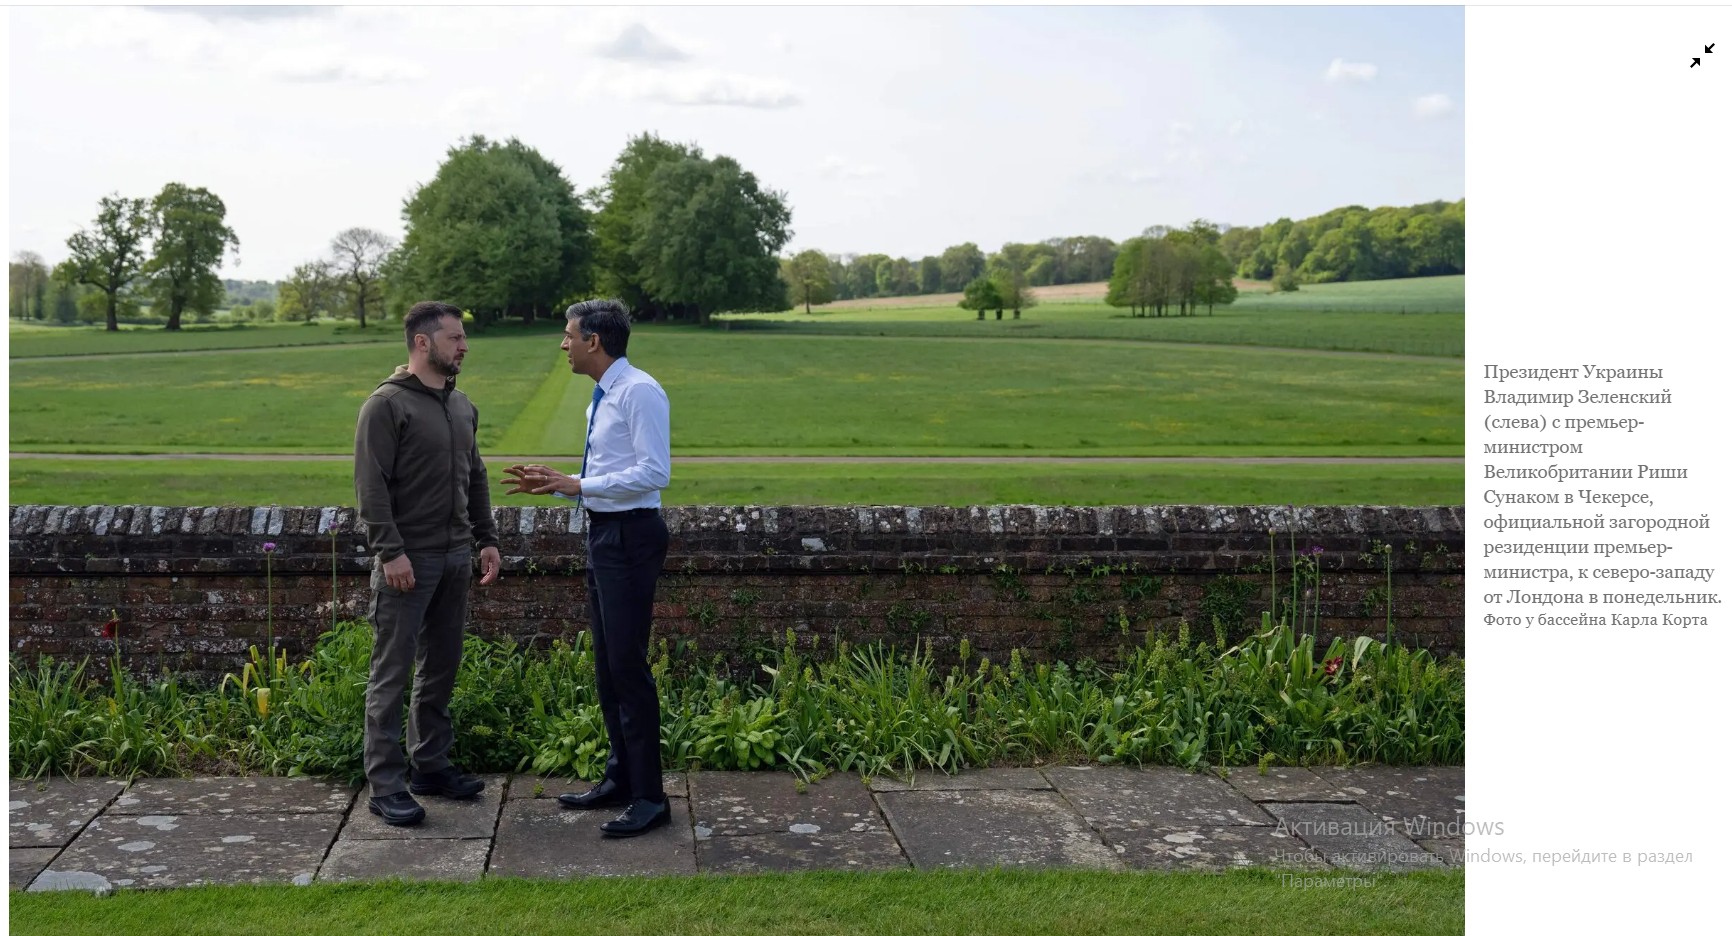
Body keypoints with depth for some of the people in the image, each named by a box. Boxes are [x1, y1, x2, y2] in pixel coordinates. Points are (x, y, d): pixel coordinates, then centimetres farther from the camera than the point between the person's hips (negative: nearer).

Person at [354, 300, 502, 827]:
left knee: (442, 668, 14)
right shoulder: (387, 405, -11)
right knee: (392, 673, -2)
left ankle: (430, 765, 25)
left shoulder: (463, 407, 13)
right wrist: (390, 551, -20)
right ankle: (385, 784, 3)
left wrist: (487, 539, 15)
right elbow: (371, 485, -15)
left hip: (455, 558, 8)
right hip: (407, 561, -8)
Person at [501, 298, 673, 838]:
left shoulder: (639, 392, -14)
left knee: (628, 665, -8)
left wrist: (579, 485, -21)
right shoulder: (603, 397, 16)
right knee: (606, 665, 15)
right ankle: (620, 780, 26)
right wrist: (554, 484, 10)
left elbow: (653, 473, -21)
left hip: (631, 536, -10)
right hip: (604, 533, 10)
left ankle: (649, 798, 0)